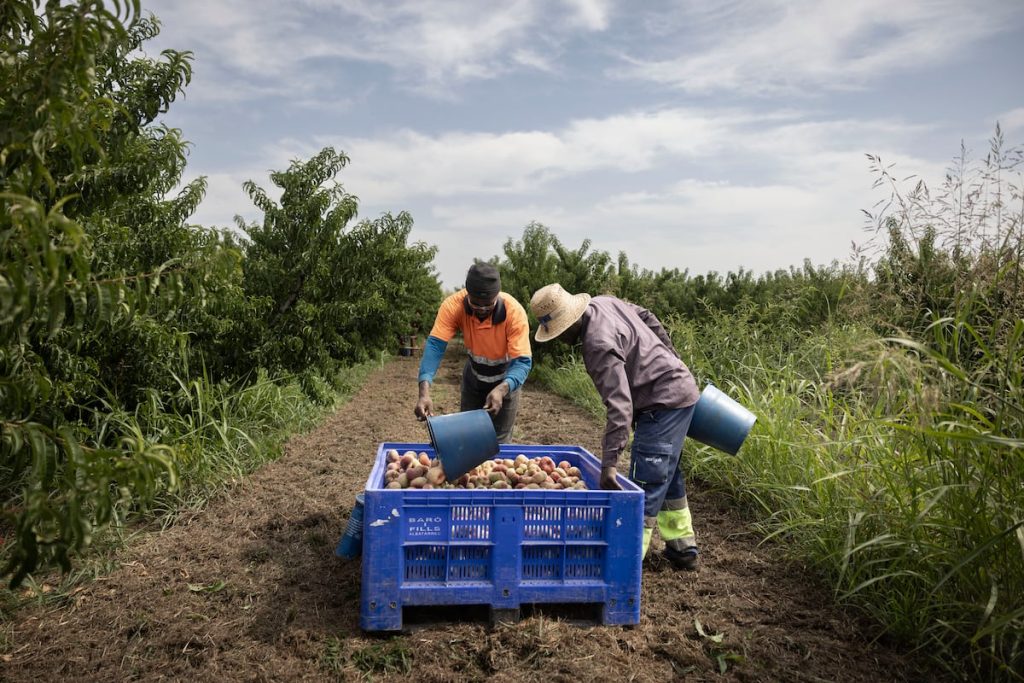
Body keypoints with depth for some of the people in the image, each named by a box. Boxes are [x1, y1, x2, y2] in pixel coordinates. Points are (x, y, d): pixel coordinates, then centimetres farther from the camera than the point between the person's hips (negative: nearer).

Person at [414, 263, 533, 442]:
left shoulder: (515, 312, -34)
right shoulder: (453, 305, -29)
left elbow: (522, 362, -36)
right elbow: (435, 346, -35)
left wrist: (501, 390, -55)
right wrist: (424, 392, -49)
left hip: (505, 380, -2)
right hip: (473, 375, 2)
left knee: (498, 441, 4)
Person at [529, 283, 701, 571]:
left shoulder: (599, 345, -27)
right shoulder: (603, 302, 2)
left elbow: (619, 406, -33)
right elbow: (648, 318, 17)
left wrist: (609, 462, -35)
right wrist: (671, 360, 26)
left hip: (664, 402, -11)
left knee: (645, 483, -11)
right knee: (667, 475, 19)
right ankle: (682, 548, 30)